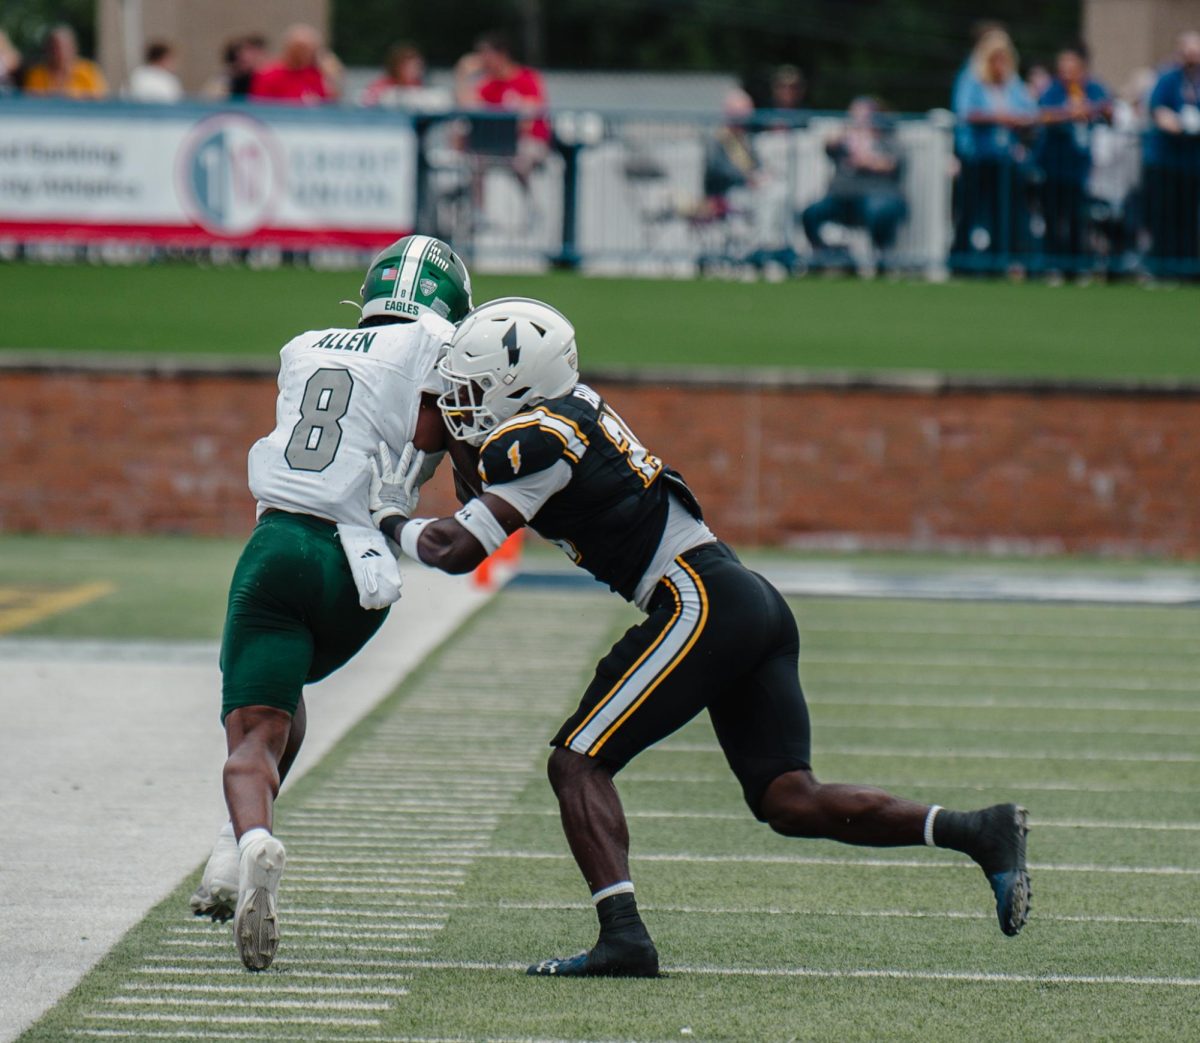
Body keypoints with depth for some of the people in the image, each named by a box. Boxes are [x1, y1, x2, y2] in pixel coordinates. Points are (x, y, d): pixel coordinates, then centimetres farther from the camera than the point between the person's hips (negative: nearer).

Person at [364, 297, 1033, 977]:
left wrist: (394, 519, 7)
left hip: (700, 605, -9)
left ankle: (623, 935, -18)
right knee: (789, 800, 2)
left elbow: (458, 550, -10)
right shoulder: (571, 410, 18)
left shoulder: (540, 438, -8)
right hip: (758, 606, 9)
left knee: (579, 765, -5)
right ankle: (979, 831, -7)